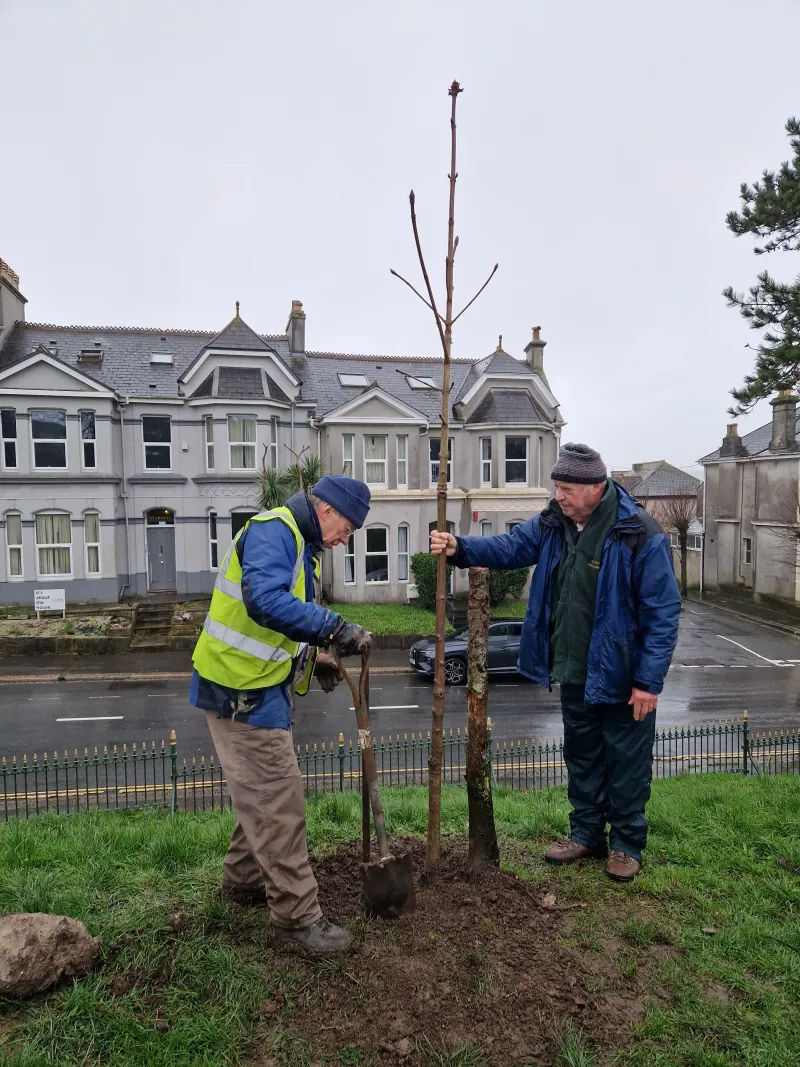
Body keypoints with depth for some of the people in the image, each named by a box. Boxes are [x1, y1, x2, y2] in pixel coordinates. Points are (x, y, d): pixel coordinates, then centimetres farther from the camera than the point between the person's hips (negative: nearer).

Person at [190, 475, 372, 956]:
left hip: (259, 686, 10)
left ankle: (245, 880, 41)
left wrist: (314, 657, 9)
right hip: (242, 688, -10)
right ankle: (297, 916, 11)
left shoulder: (302, 545, 14)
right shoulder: (272, 531, -18)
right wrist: (334, 628, -37)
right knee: (278, 800, -2)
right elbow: (266, 601, -36)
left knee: (264, 791, 22)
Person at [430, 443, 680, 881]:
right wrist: (460, 549, -21)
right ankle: (586, 833, 38)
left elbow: (663, 613, -19)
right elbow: (508, 547, -2)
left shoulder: (641, 534, -21)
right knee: (581, 755, 20)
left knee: (626, 761, 11)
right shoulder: (552, 523, -2)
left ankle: (627, 845, 31)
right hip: (574, 672, 6)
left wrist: (649, 681, -18)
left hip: (621, 676, -6)